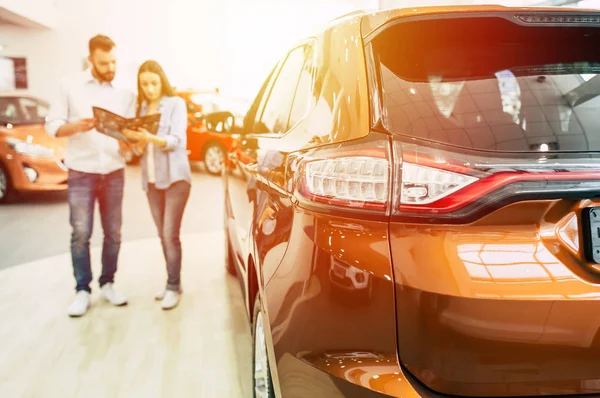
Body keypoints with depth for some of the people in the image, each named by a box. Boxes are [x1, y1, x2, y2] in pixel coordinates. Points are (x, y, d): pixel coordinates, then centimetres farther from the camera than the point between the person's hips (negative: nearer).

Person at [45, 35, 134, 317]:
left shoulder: (124, 92, 5)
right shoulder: (70, 87, -1)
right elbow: (52, 125, -3)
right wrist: (77, 126, -22)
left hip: (114, 172, 2)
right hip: (81, 172, -2)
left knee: (113, 233, 7)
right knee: (80, 234, -1)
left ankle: (107, 284, 21)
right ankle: (82, 291, 9)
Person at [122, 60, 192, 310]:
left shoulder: (176, 104, -3)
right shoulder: (141, 108, 11)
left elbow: (176, 141, -14)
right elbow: (139, 147, 9)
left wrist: (151, 138, -30)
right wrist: (137, 143, -14)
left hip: (175, 176, -5)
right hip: (151, 179, 5)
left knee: (171, 234, -9)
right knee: (162, 235, 9)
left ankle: (173, 287, -2)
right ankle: (173, 282, 18)